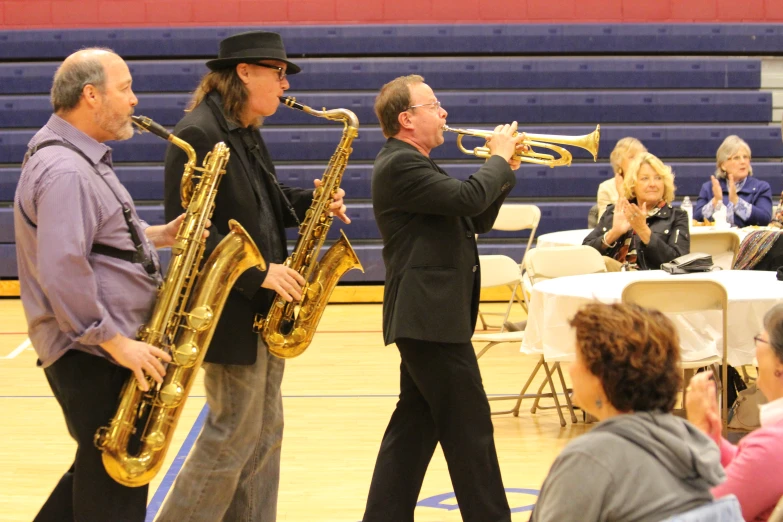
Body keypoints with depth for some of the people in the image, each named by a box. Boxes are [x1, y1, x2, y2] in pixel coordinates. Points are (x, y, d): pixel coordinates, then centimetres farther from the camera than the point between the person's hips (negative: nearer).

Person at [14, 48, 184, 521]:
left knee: (101, 468, 21)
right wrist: (116, 342, -24)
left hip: (102, 346, 11)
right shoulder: (64, 171, -21)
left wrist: (157, 235, 6)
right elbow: (62, 270, -28)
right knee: (117, 481, -1)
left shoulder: (82, 157, 13)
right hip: (91, 353, -11)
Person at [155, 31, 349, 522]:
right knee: (234, 435, -4)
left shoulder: (246, 134, 12)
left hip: (263, 307, 9)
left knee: (264, 435, 12)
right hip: (230, 310, -9)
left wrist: (309, 201, 2)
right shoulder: (198, 134, -16)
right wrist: (257, 274, -22)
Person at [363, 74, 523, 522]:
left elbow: (476, 220, 20)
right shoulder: (401, 164, -14)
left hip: (425, 315, 11)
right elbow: (468, 198, -25)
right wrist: (499, 158, -8)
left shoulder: (414, 165, 19)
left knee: (416, 422, 12)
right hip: (431, 315, -11)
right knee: (470, 429, -5)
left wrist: (504, 169, 10)